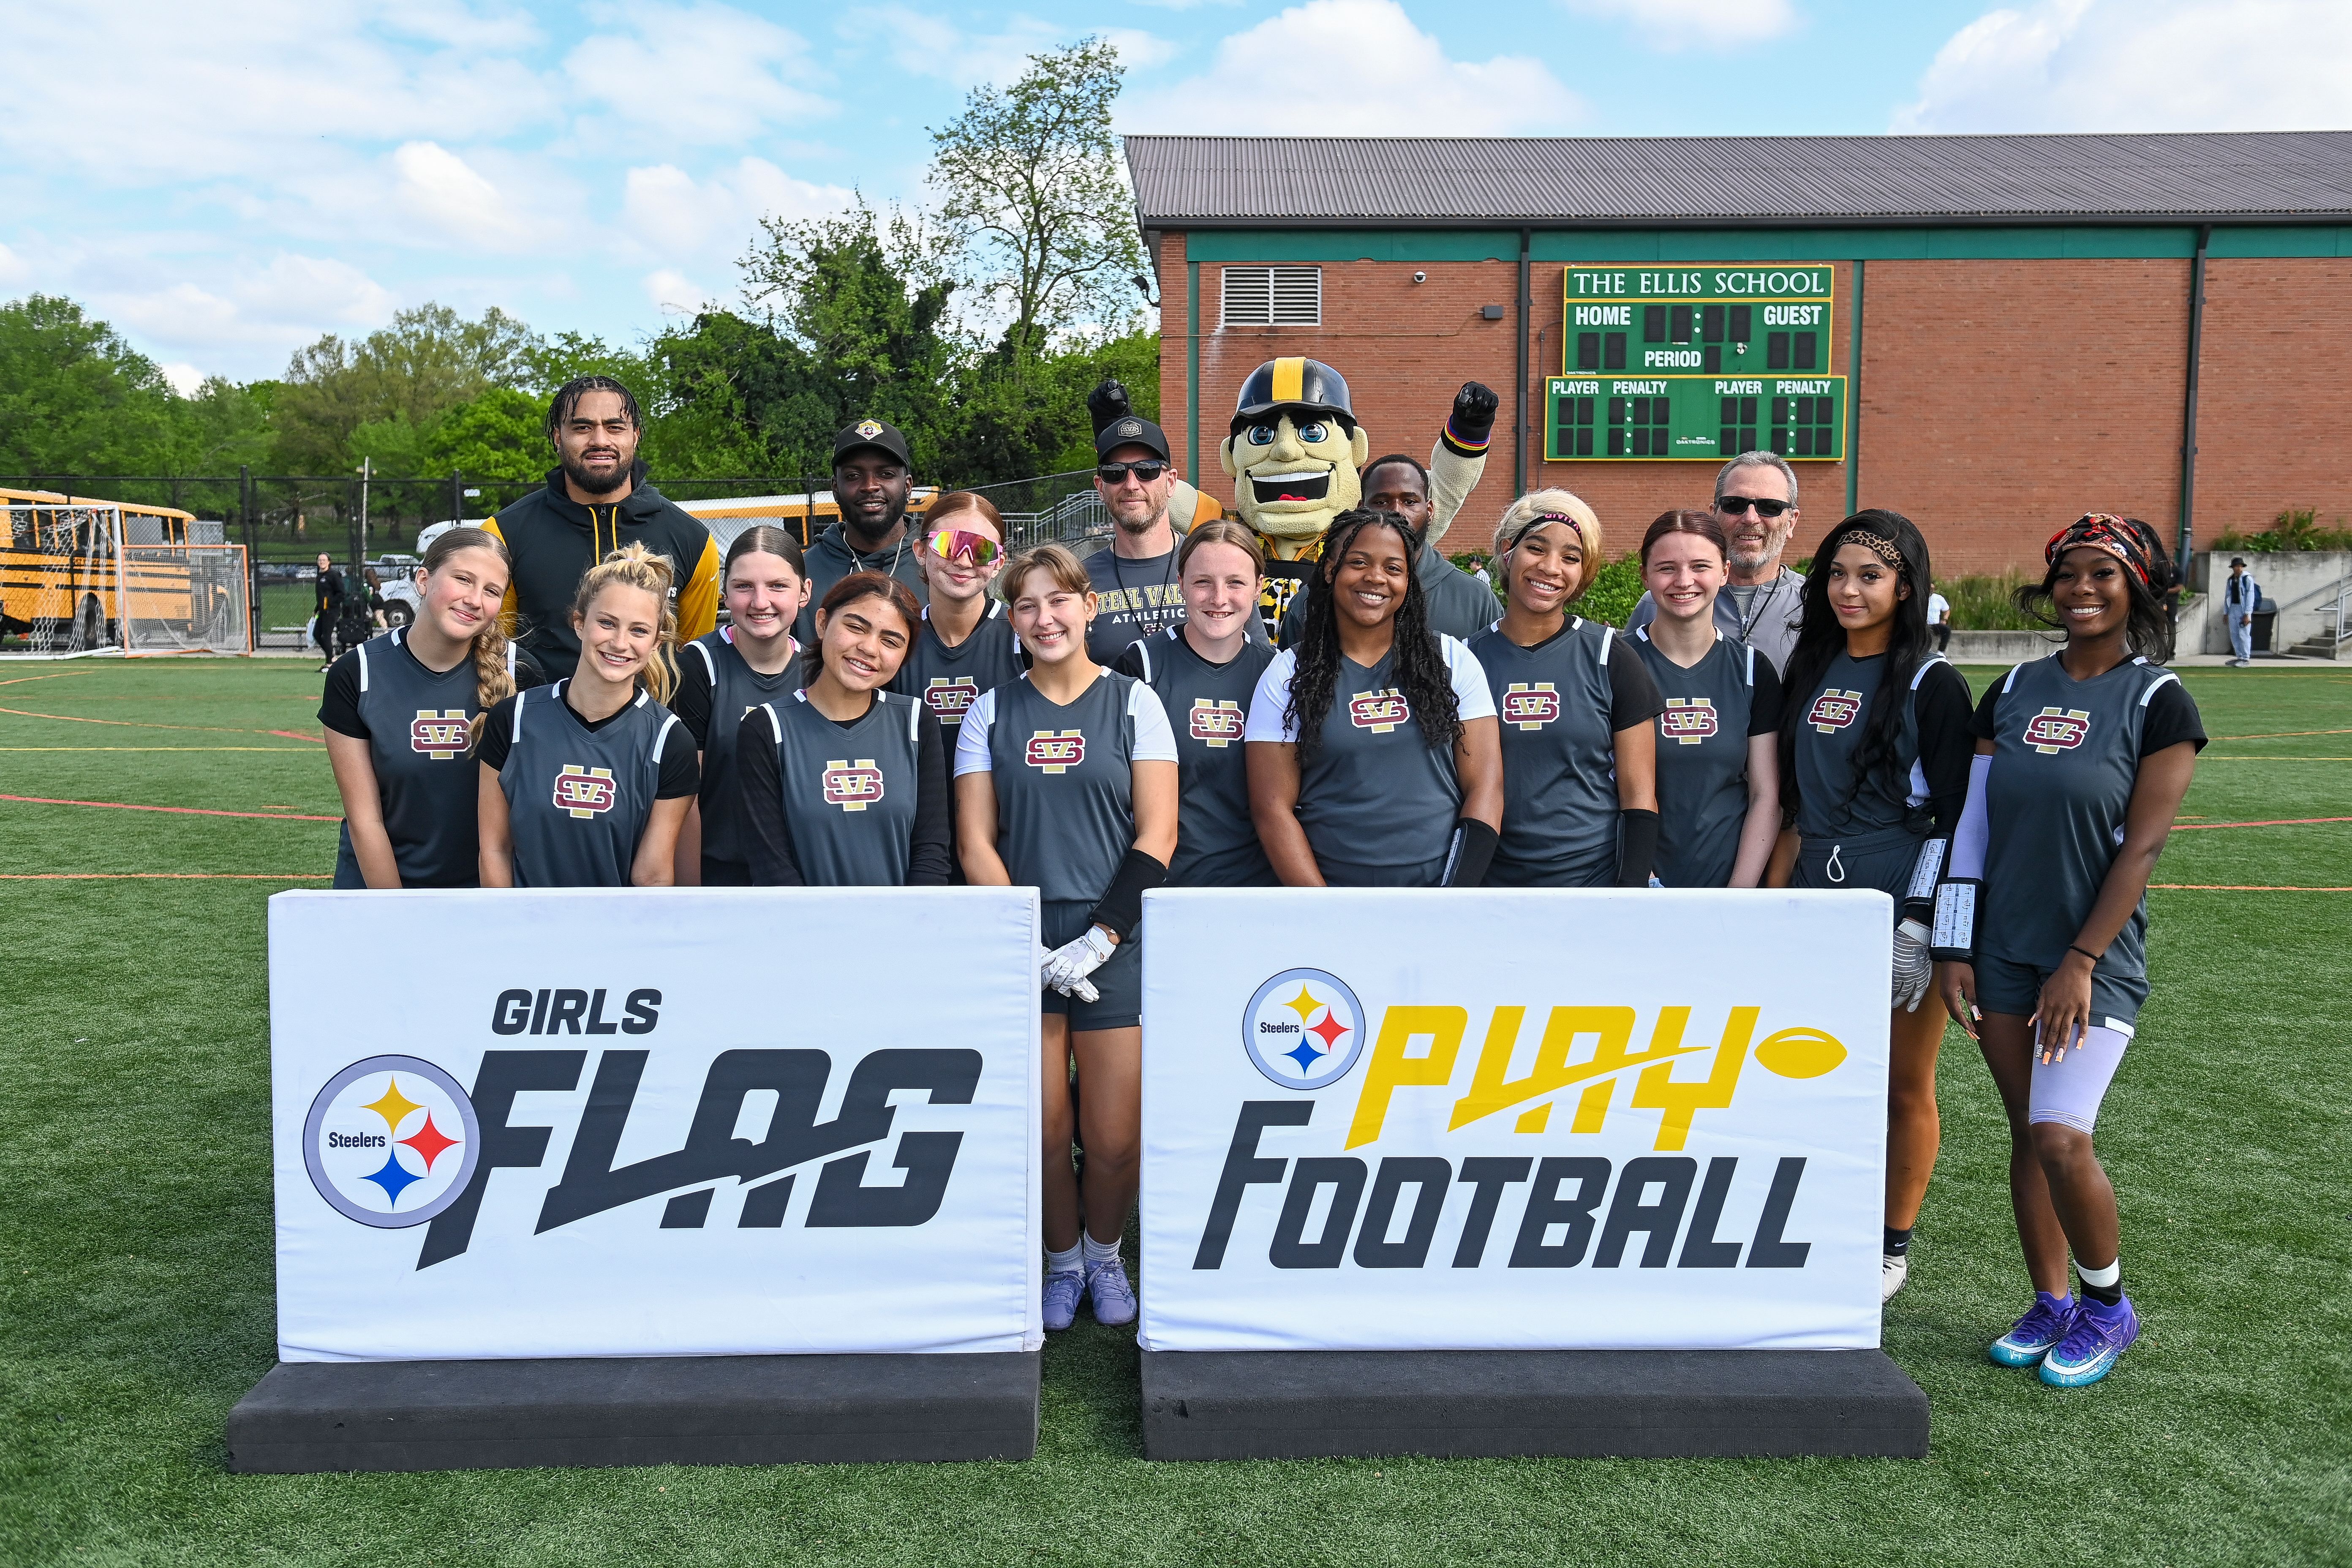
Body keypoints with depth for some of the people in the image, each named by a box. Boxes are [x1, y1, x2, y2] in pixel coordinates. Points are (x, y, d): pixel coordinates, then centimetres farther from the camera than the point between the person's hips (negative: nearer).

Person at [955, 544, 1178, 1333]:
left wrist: (1100, 937, -12)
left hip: (1116, 942, -1)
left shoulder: (1132, 701, 3)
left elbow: (1157, 834, -3)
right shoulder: (992, 712, 8)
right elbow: (975, 843, 3)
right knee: (1042, 1131, 3)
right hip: (1023, 944, 1)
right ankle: (1062, 1259, 29)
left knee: (1116, 1139, 0)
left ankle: (1105, 1254, 29)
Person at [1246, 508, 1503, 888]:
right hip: (1333, 885, 0)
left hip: (1441, 883, 1)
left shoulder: (1452, 660, 4)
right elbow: (1273, 809, -3)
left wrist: (1460, 887, -11)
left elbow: (1485, 786, 1)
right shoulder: (1288, 674, 1)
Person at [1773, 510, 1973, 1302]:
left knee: (1904, 1086, 7)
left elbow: (1951, 818, -10)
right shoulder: (1812, 672, 10)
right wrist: (1780, 889, 10)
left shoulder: (1931, 684, -7)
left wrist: (1919, 927, -15)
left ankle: (1892, 1247, 21)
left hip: (1901, 911, -5)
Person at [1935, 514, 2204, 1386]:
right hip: (2003, 953, 4)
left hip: (2095, 957, -4)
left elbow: (2143, 846, -10)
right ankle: (2050, 1306, 25)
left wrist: (2081, 962, -15)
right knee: (2026, 1135, 9)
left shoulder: (2157, 701, -5)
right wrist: (1955, 947, 3)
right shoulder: (2013, 693, 7)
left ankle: (2108, 1306, 11)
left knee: (2061, 1137, -13)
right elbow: (1973, 825, 7)